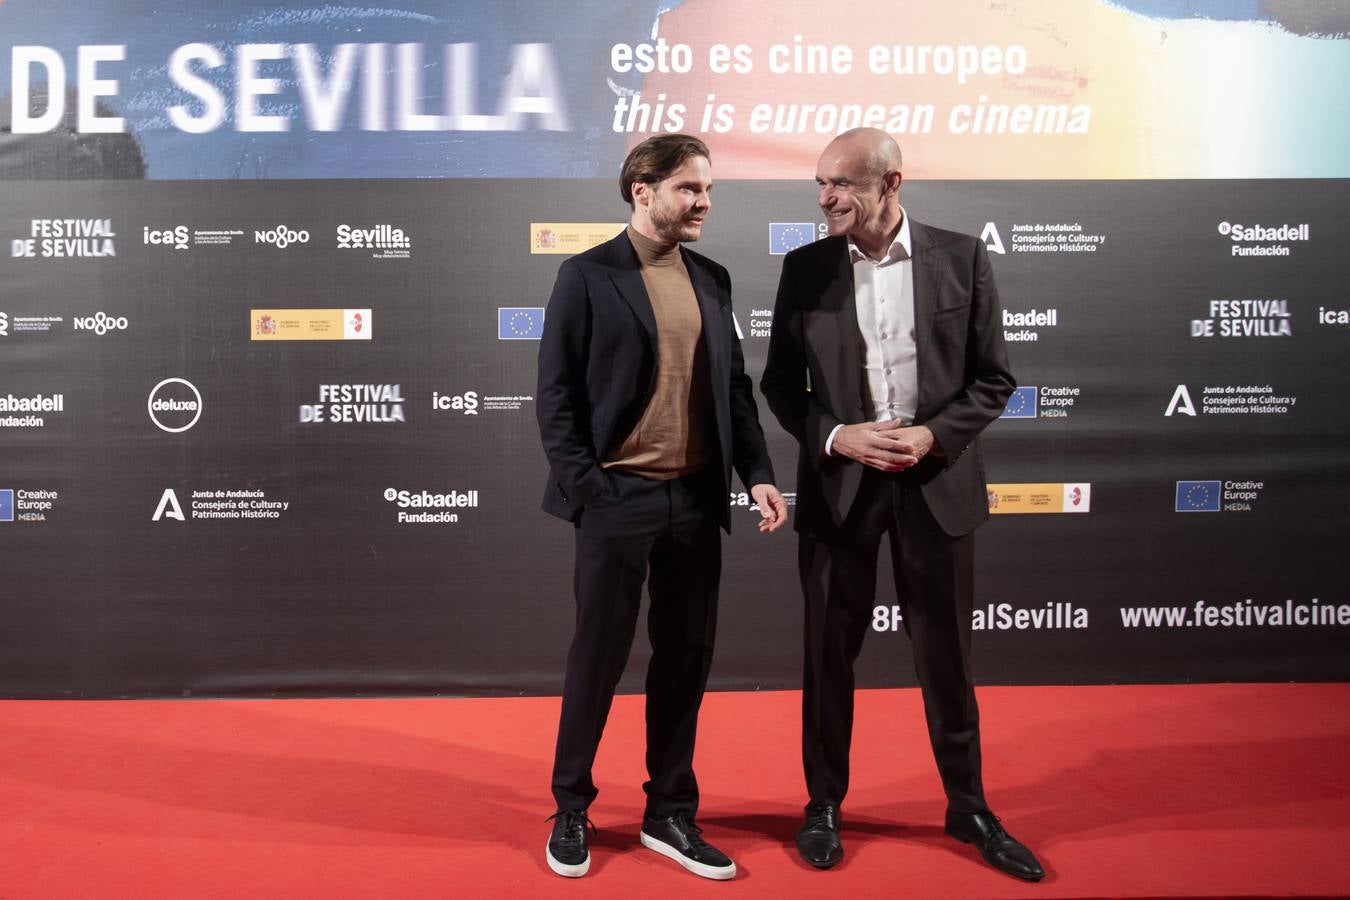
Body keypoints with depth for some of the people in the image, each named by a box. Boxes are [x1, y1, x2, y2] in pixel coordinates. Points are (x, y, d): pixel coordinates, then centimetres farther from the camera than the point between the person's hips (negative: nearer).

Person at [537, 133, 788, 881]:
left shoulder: (713, 280, 12)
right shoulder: (587, 276, -3)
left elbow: (735, 386, 12)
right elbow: (555, 393, -6)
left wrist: (757, 471, 1)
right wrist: (582, 488, -12)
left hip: (697, 501, 5)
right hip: (618, 499, -5)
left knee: (685, 659, 11)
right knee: (597, 658, 6)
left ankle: (670, 814, 26)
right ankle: (570, 811, 25)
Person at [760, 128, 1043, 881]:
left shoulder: (961, 258, -1)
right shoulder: (806, 268, 1)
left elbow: (994, 378, 1)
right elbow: (780, 382, 4)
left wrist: (933, 435, -14)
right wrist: (835, 436, -13)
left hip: (936, 480, 0)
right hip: (838, 482, 1)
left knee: (946, 650, 10)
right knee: (830, 649, 10)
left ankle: (969, 806, 28)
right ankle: (825, 804, 27)